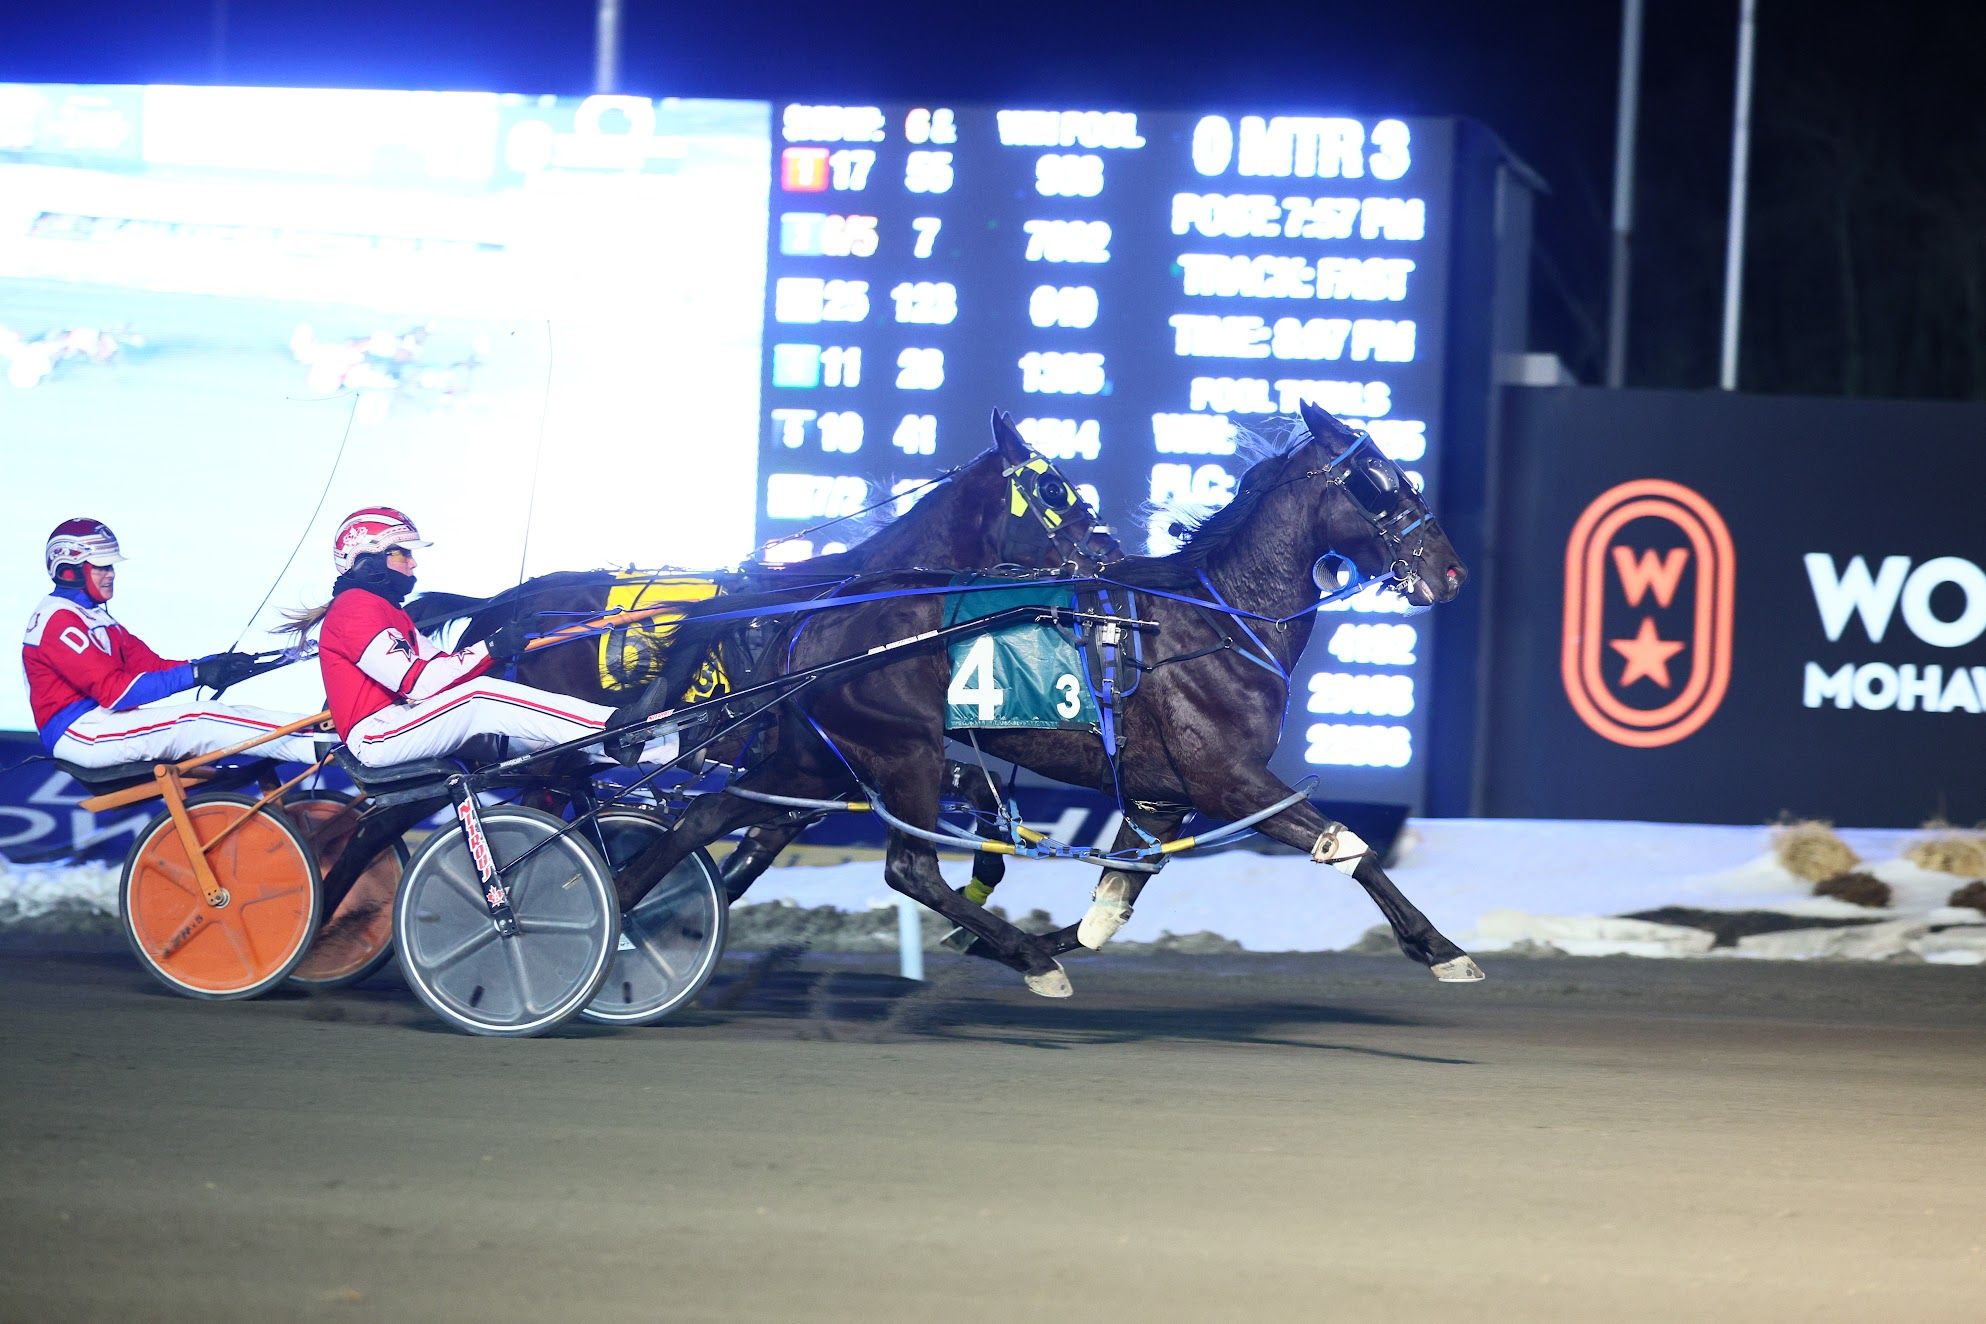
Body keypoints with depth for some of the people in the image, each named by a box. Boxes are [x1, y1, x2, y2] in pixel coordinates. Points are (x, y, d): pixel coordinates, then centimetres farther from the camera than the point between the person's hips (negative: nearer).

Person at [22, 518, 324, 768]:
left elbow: (151, 665, 10)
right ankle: (320, 746, -32)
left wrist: (217, 665, -6)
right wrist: (195, 674, -25)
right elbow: (114, 690, -21)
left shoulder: (91, 618, 21)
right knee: (197, 723, -23)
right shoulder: (58, 619, -11)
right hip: (77, 732, -9)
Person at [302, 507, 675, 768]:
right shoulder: (357, 607, -11)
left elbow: (432, 663, 10)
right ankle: (617, 730, -32)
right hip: (377, 735, -10)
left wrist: (497, 649, -7)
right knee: (481, 699, -26)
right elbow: (415, 681, -21)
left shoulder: (383, 608, 24)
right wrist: (489, 651, -21)